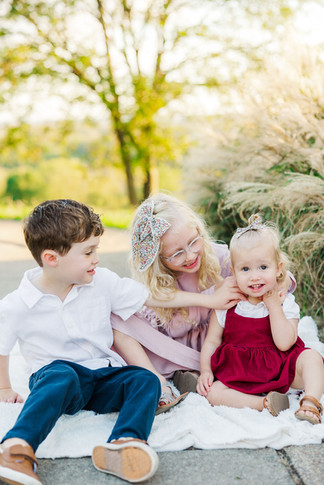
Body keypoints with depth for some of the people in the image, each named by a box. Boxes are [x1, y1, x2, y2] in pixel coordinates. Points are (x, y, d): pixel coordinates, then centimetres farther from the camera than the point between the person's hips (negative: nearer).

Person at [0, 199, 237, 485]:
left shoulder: (102, 282, -1)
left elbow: (152, 297, 4)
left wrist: (208, 300, 3)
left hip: (104, 377, 4)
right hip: (53, 379, -4)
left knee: (146, 380, -22)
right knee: (62, 375, -36)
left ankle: (123, 445, -46)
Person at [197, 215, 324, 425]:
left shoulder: (285, 304, -5)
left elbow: (284, 344, -19)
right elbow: (212, 341, 3)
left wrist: (273, 304, -18)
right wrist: (205, 371, -12)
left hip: (280, 370, 0)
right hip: (239, 374, 1)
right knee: (212, 391, -24)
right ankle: (263, 403, -28)